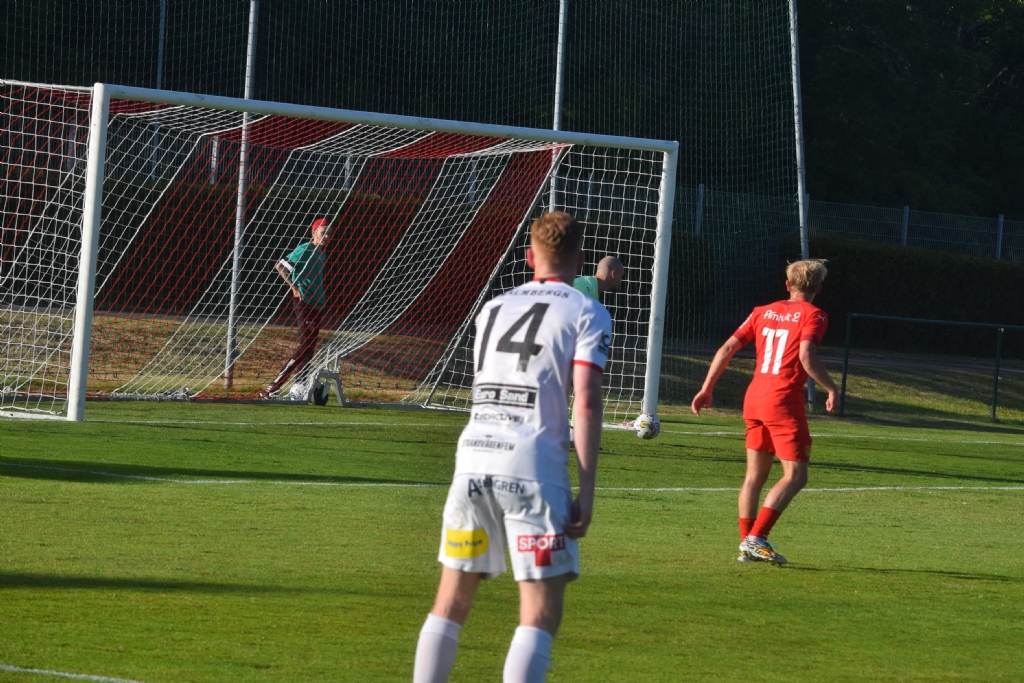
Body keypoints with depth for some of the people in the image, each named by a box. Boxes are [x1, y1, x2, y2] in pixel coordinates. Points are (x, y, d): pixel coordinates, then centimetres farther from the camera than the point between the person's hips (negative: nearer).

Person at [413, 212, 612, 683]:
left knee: (451, 603, 13)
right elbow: (586, 403, -7)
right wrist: (586, 493, -7)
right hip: (534, 466, -5)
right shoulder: (587, 314, 3)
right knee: (542, 614, -2)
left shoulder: (493, 309, 19)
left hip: (473, 457, 5)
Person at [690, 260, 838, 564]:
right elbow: (806, 356, -19)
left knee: (755, 475, 13)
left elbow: (727, 349, 10)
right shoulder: (813, 315, -3)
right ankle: (756, 538, -16)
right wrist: (831, 388, -7)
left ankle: (746, 544, 11)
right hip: (783, 401, -7)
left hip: (754, 398, 7)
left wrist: (706, 389, 16)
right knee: (795, 475, -4)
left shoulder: (763, 312, 14)